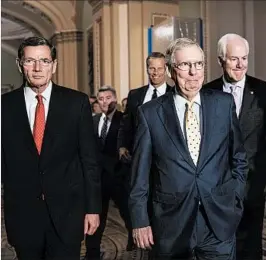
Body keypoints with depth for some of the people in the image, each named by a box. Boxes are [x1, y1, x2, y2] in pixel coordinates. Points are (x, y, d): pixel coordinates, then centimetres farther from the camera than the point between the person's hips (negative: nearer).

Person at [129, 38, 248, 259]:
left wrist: (235, 201, 5)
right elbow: (140, 173, -2)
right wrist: (140, 220, -3)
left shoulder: (224, 103, 0)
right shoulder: (150, 112, -5)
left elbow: (239, 158, 10)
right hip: (170, 223, -1)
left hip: (219, 220, 1)